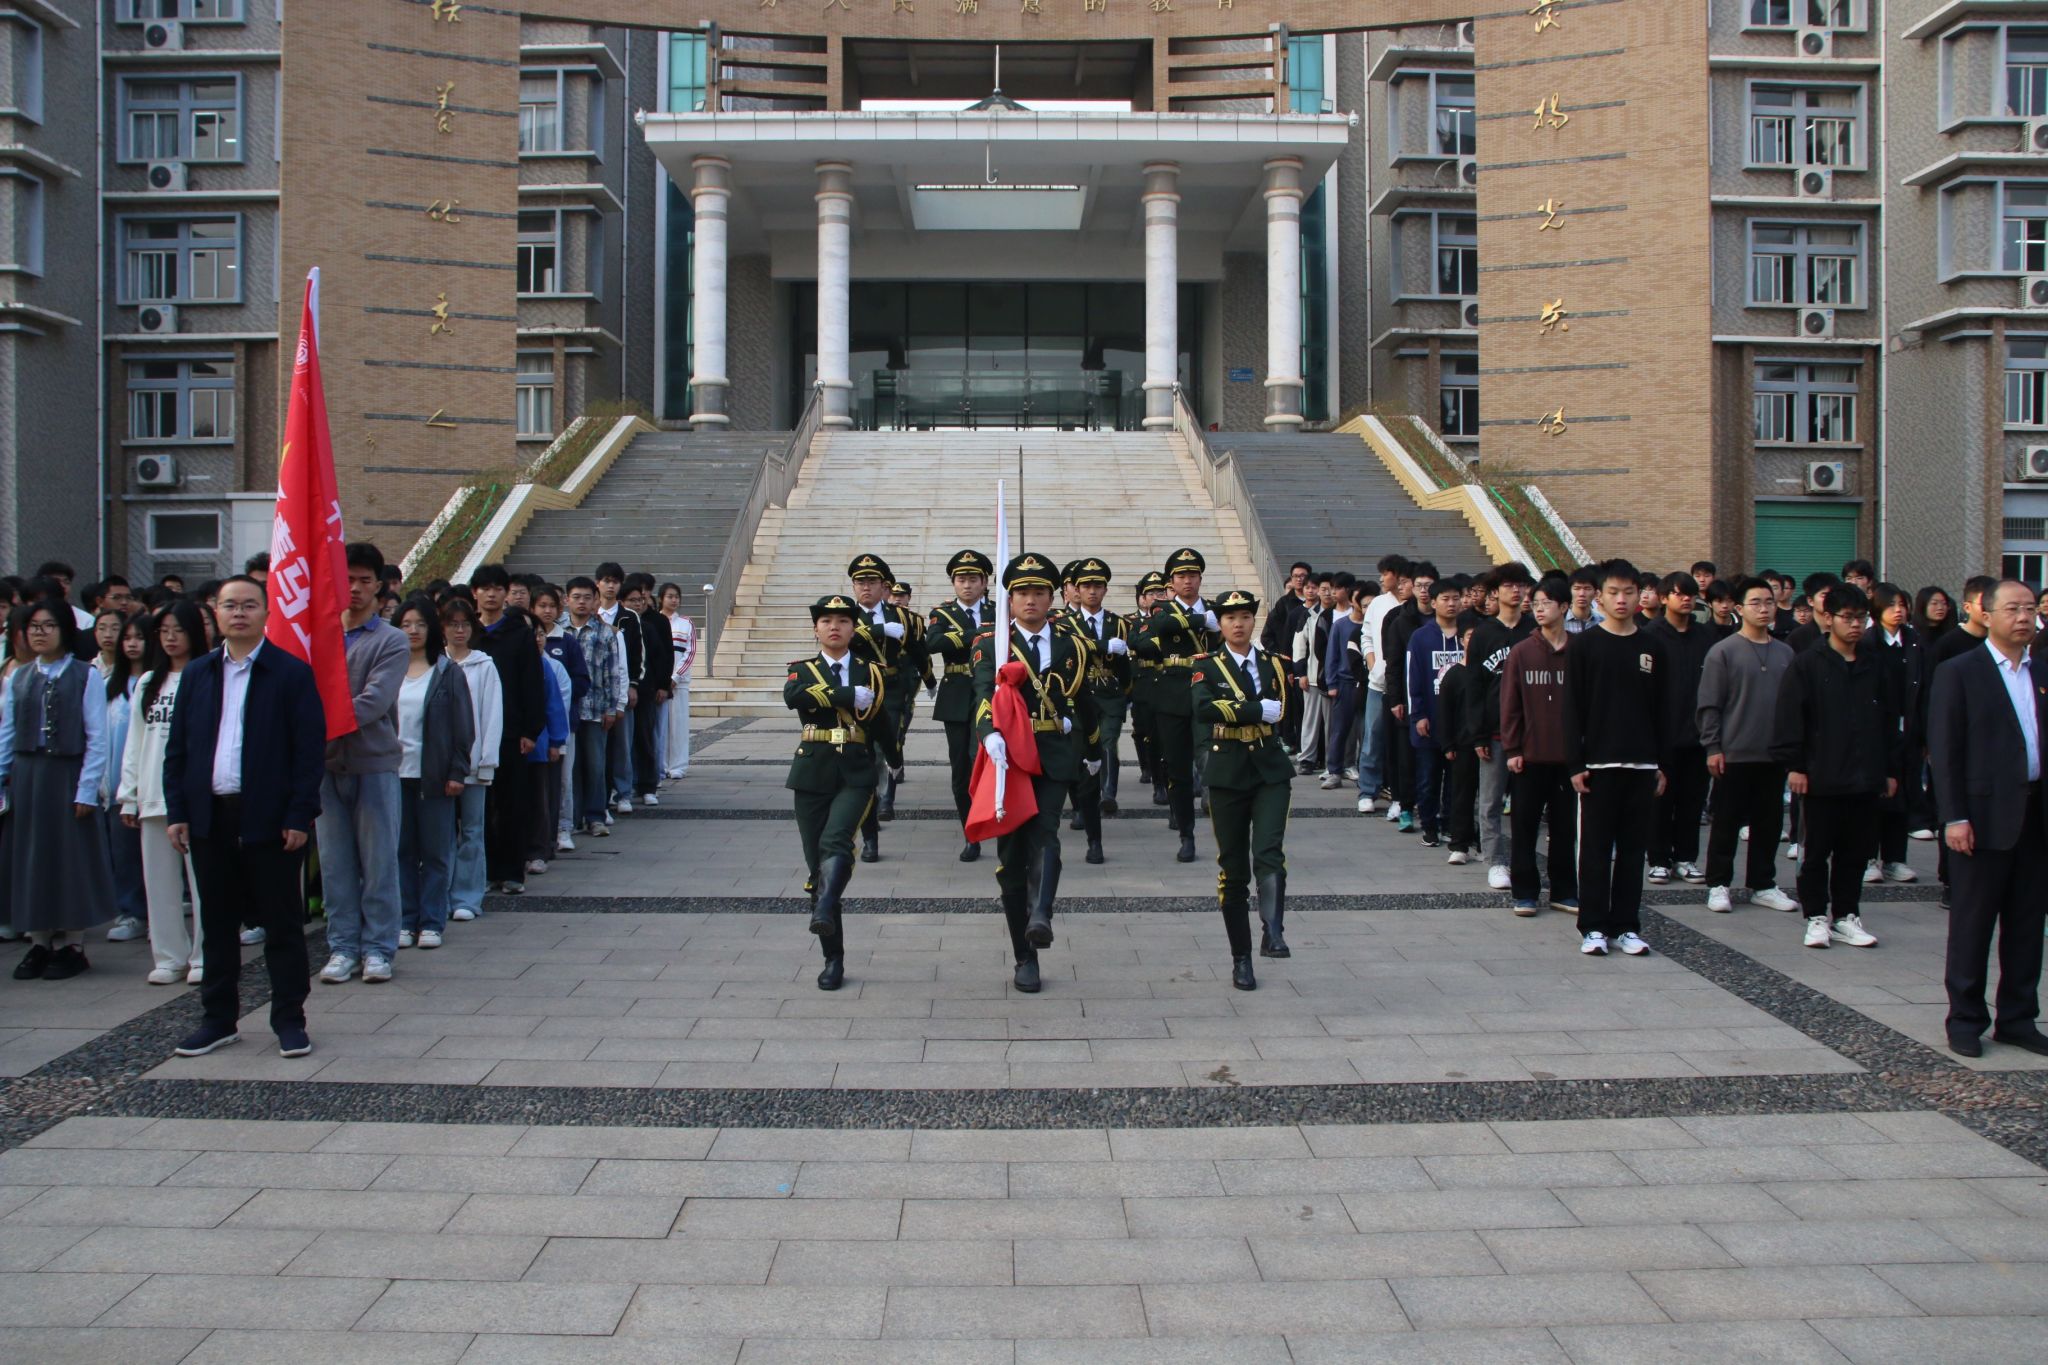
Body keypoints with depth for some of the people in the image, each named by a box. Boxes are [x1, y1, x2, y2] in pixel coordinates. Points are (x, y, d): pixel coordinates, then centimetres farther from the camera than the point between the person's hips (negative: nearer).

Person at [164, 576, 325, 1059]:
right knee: (216, 923, 11)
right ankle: (219, 1019, 22)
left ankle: (289, 1019, 11)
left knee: (282, 923, 3)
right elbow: (177, 748, 11)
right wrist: (177, 811, 3)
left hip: (270, 819, -4)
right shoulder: (197, 674, 11)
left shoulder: (292, 673, -3)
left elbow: (310, 751, -7)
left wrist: (299, 816, -12)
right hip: (210, 818, 4)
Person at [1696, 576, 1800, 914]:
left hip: (1773, 755, 4)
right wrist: (1712, 747, -11)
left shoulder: (1785, 653, 9)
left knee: (1769, 823, 9)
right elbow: (1708, 705, -6)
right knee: (1726, 823, 2)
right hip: (1734, 755, -4)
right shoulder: (1723, 652, -5)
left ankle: (1763, 885, 20)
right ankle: (1718, 885, 11)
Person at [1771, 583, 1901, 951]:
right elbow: (1790, 718, -6)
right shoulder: (1807, 665, -3)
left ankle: (1845, 916, 19)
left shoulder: (1878, 668, 9)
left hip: (1866, 779, 4)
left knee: (1856, 853, 9)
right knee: (1817, 852, 4)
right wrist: (1793, 765, -11)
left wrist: (1892, 770, 10)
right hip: (1821, 778, -4)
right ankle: (1817, 917, 14)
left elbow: (1893, 723, 13)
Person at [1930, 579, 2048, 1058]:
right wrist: (1954, 817, -14)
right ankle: (1965, 1020, 13)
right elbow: (1944, 750, -7)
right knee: (1972, 923, 3)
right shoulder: (1959, 672, -4)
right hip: (1985, 813, -5)